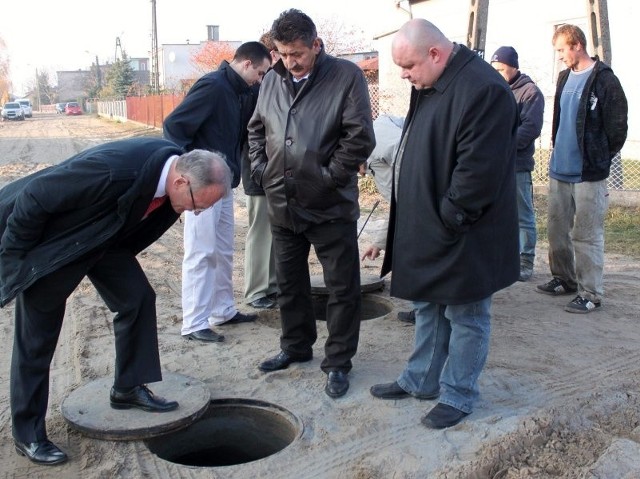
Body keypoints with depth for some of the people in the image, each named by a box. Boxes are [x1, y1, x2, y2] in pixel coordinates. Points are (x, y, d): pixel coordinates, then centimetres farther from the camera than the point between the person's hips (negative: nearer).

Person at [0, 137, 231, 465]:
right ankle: (28, 433, 16)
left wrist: (118, 255, 15)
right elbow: (35, 197, -29)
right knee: (36, 339, 1)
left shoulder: (174, 167, -15)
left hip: (103, 236, 7)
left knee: (138, 299, -1)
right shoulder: (115, 170, -40)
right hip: (52, 239, -7)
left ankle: (128, 388, 16)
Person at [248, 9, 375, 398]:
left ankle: (338, 362, 18)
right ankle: (296, 345, 37)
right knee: (290, 282, 18)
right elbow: (257, 128, 20)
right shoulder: (273, 80, 8)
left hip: (331, 206, -5)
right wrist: (259, 166, 7)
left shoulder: (347, 76, -8)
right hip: (282, 205, 5)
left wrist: (330, 176, -14)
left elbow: (361, 137, -13)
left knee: (342, 287, 4)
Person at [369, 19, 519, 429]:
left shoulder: (483, 89, -21)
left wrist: (449, 219, -17)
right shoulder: (429, 86, 9)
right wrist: (416, 222, 12)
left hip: (462, 238, -9)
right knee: (428, 308, 20)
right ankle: (421, 380, 36)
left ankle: (458, 396, 24)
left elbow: (478, 169, -25)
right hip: (428, 228, 9)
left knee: (464, 317, 8)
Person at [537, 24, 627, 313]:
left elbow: (617, 127, -8)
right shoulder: (565, 77, 14)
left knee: (586, 235, -3)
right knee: (556, 228, 14)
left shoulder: (604, 80, -9)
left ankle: (590, 294, 6)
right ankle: (564, 279, 30)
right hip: (560, 169, 8)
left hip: (589, 173, -7)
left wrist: (601, 157, -2)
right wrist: (557, 149, 15)